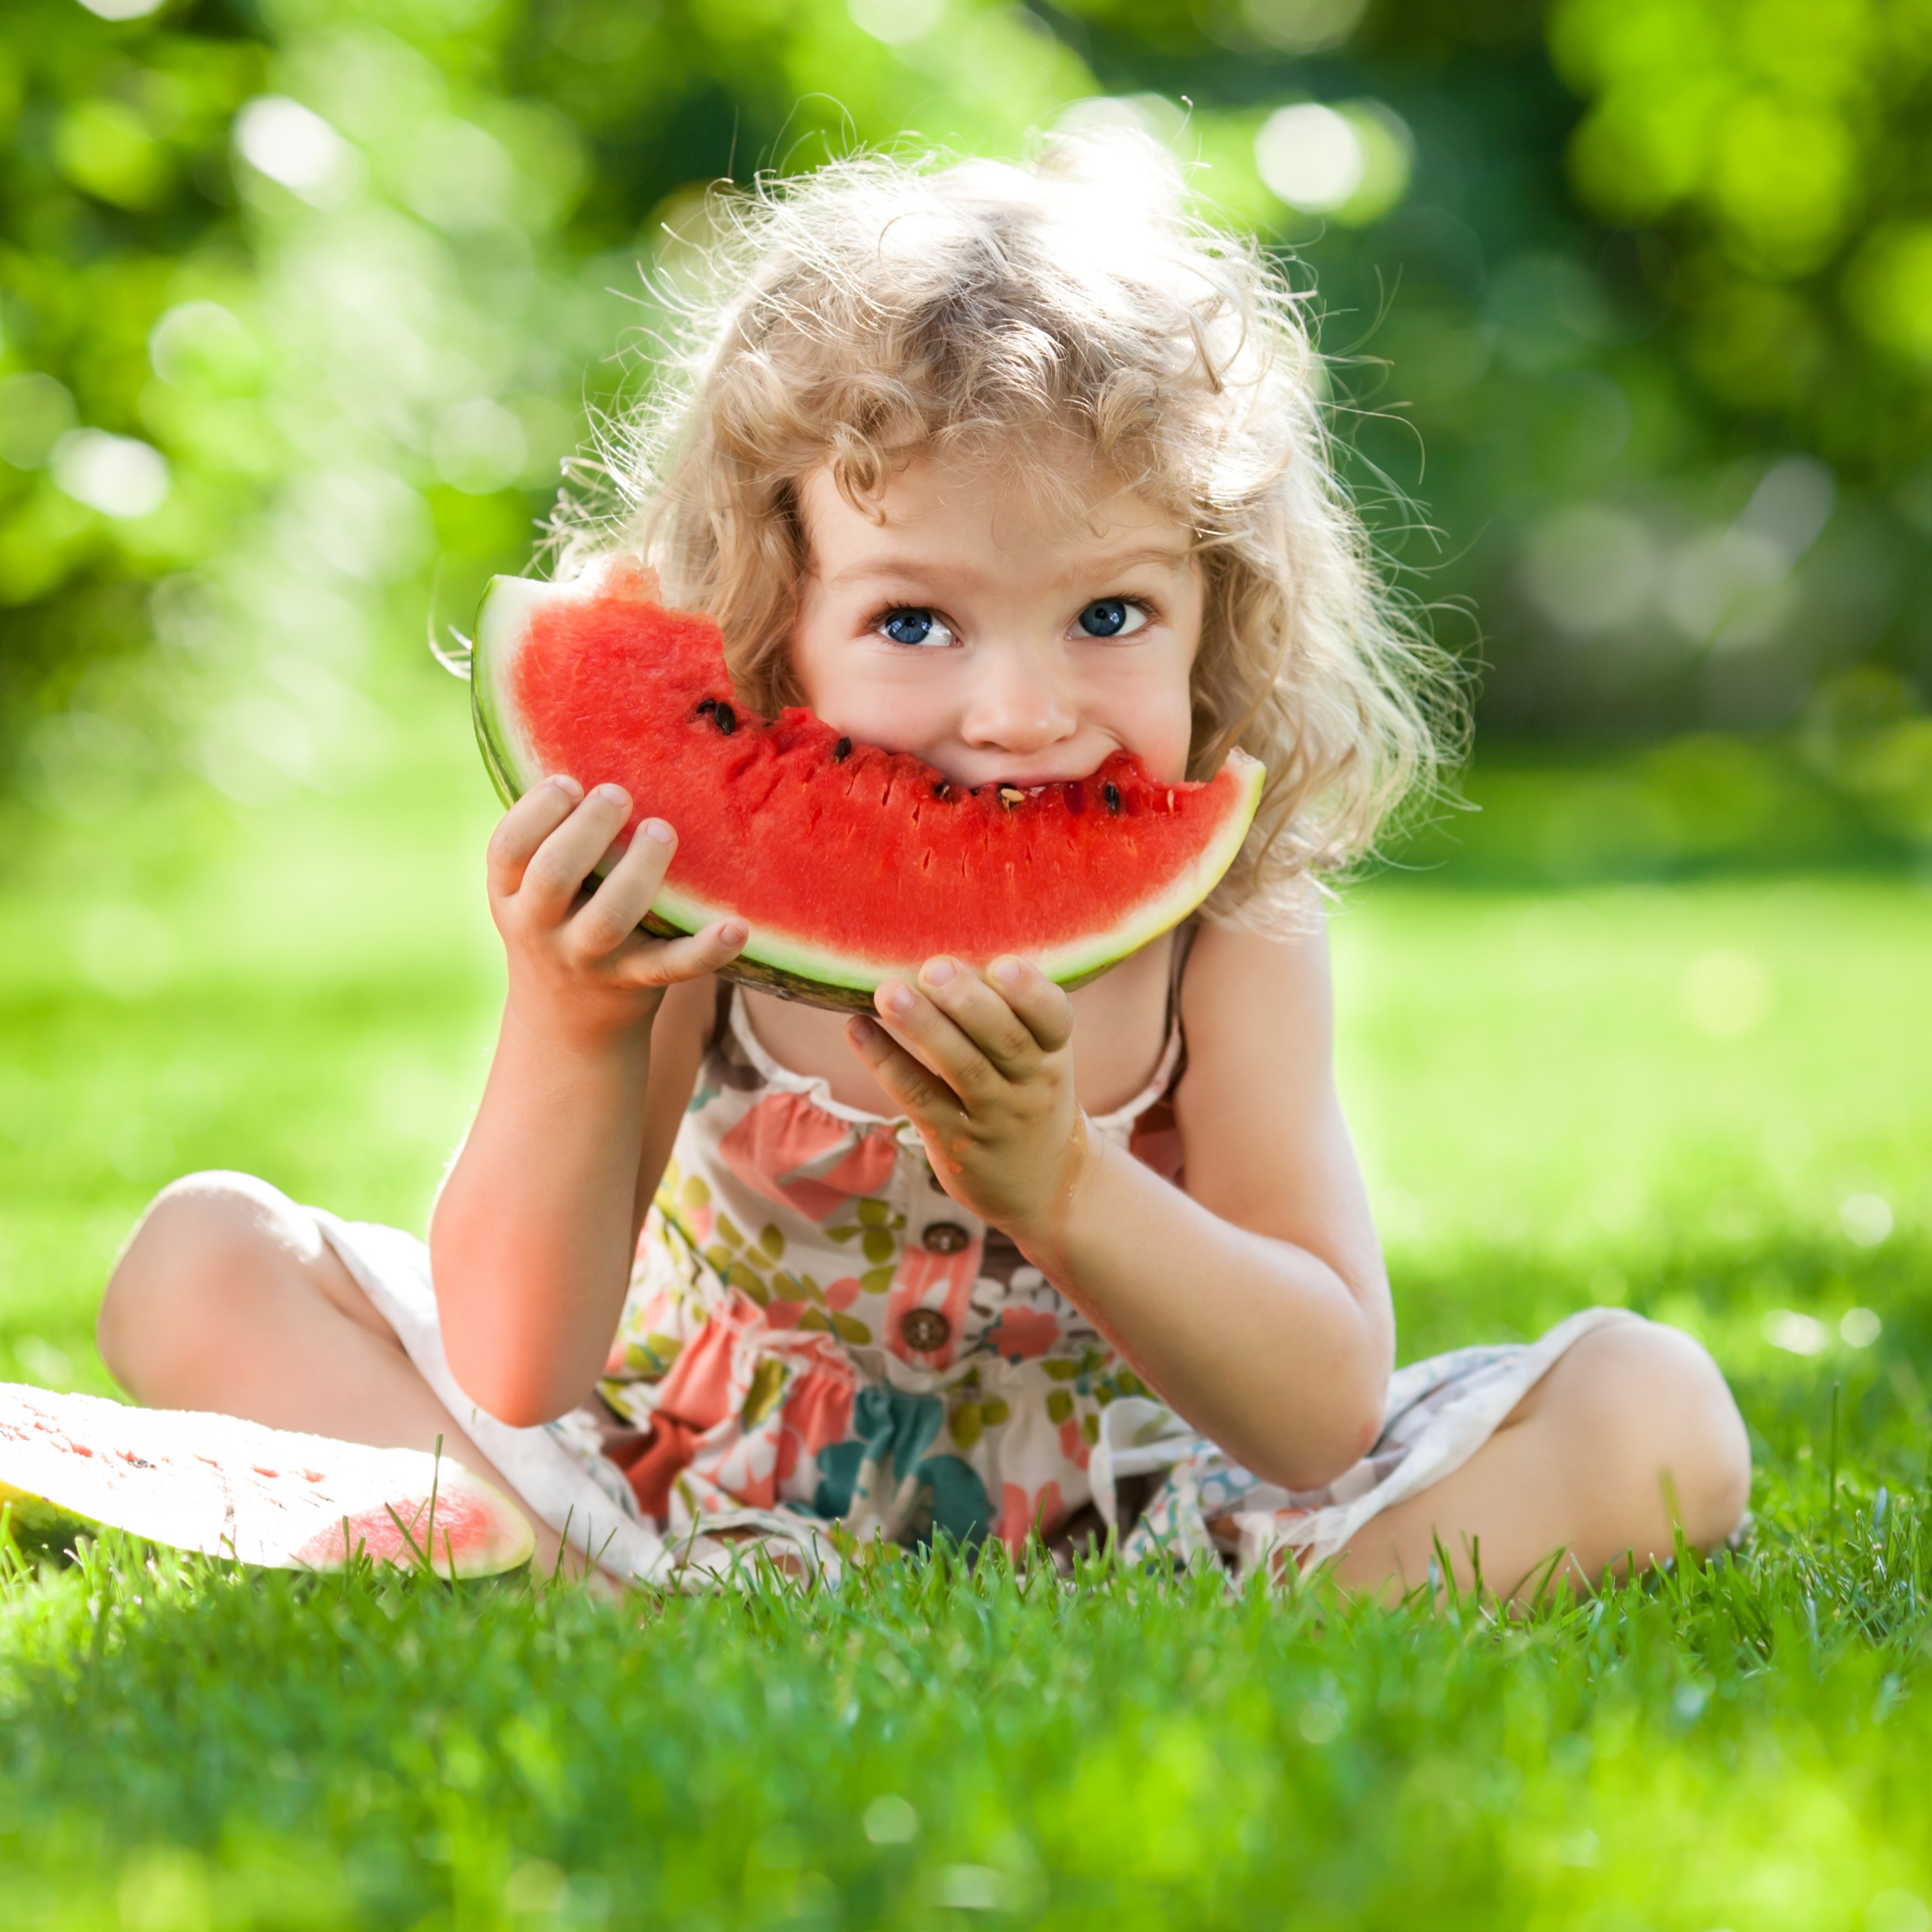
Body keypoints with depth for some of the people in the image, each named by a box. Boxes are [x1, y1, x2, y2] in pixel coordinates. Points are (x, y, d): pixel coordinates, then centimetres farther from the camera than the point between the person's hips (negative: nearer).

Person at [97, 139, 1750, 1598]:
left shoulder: (1226, 928, -18)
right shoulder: (692, 896, -19)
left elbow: (1330, 1419, -23)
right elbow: (517, 1380, -21)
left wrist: (1050, 1179, -39)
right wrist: (569, 1036, -39)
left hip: (1120, 1529, 0)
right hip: (687, 1496, 1)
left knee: (1654, 1413, -19)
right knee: (204, 1269, -13)